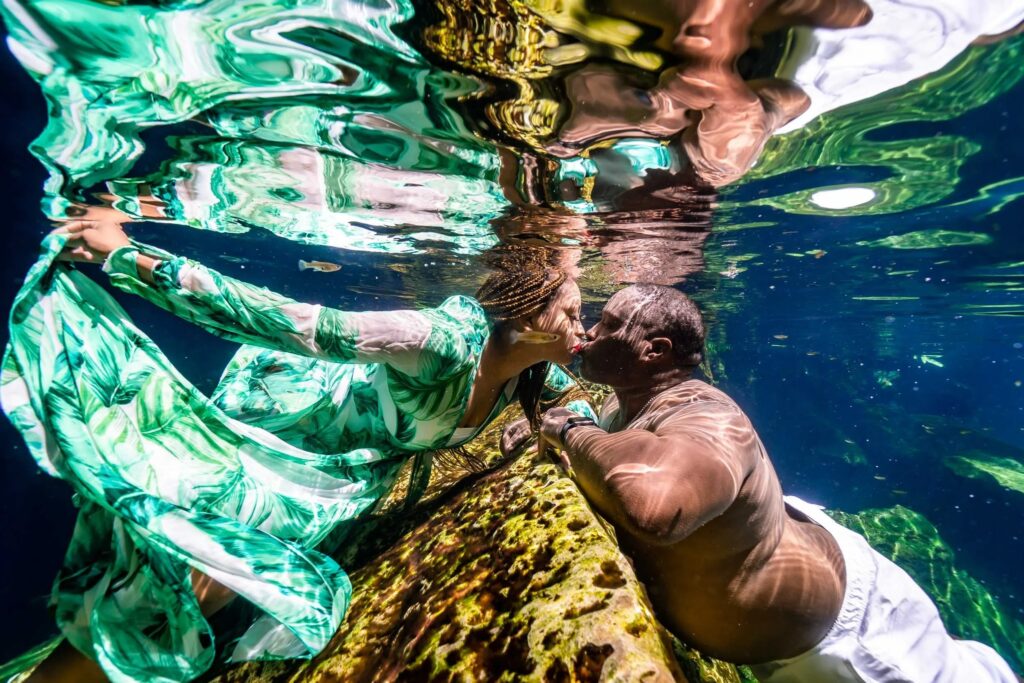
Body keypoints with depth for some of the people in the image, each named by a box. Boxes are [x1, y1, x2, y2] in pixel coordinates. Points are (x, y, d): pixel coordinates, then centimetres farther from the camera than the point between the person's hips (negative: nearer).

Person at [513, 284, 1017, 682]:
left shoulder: (706, 419, -43)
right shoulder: (623, 408, -13)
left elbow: (656, 505, -65)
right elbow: (595, 438, 10)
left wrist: (574, 433, -46)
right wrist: (544, 425, -11)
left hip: (834, 621, -9)